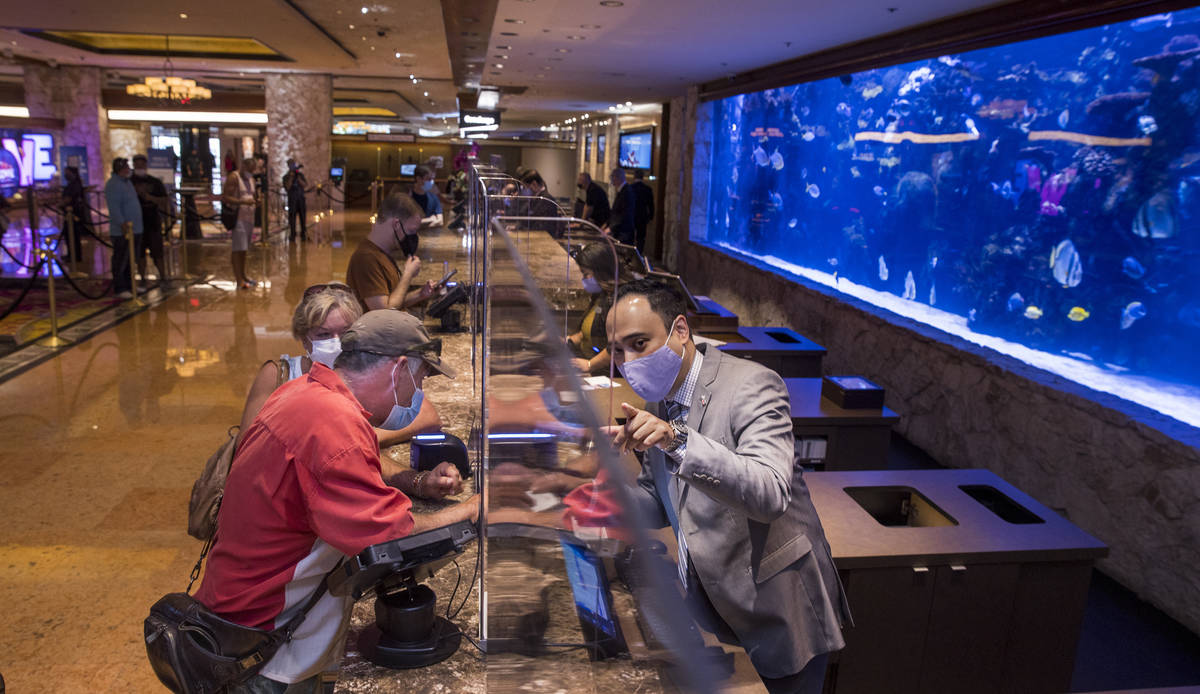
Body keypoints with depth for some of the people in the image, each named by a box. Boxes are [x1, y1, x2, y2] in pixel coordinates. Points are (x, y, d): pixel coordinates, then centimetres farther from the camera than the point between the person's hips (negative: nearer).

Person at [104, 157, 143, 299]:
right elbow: (114, 208, -22)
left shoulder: (127, 182, 17)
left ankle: (129, 286, 24)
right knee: (121, 261, -3)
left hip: (135, 229, 9)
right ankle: (120, 288, 3)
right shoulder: (113, 185, -13)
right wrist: (122, 224, -30)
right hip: (121, 231, -9)